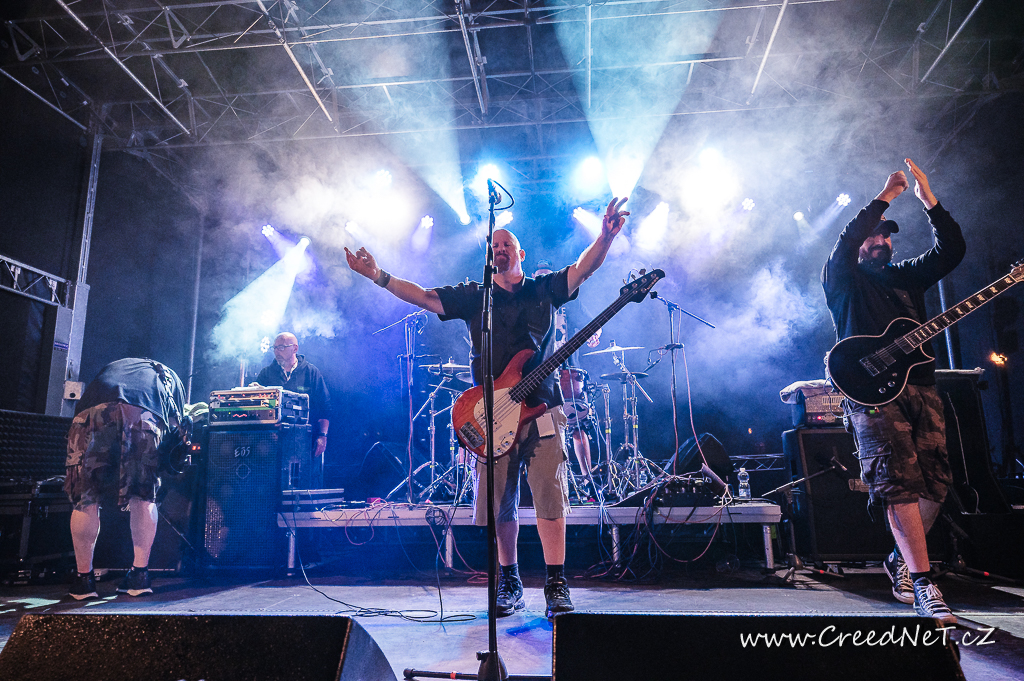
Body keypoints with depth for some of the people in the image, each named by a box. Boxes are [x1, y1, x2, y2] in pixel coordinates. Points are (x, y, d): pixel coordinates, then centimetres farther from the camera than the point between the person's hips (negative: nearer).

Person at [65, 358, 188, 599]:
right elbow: (175, 426, 30)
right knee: (143, 497, 13)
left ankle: (84, 579, 22)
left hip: (92, 417, 2)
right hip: (143, 418, -1)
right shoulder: (168, 376, 38)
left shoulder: (109, 369, 45)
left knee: (86, 500, 14)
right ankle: (140, 575, 15)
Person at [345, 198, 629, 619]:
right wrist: (378, 276, -3)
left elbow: (583, 269, -4)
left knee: (550, 496, -6)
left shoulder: (544, 289, 9)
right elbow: (422, 296, 6)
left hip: (542, 409, -1)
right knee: (499, 504, 5)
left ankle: (556, 584, 4)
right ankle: (509, 584, 20)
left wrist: (605, 237, -21)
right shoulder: (473, 296, 12)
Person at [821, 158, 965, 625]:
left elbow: (952, 249, 15)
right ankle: (923, 585, -13)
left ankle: (901, 560, 21)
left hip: (921, 387, 6)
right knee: (900, 483, -14)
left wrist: (928, 200, 6)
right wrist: (884, 198, -7)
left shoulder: (906, 277, 26)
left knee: (935, 482, 1)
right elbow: (844, 245, -9)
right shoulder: (844, 280, 11)